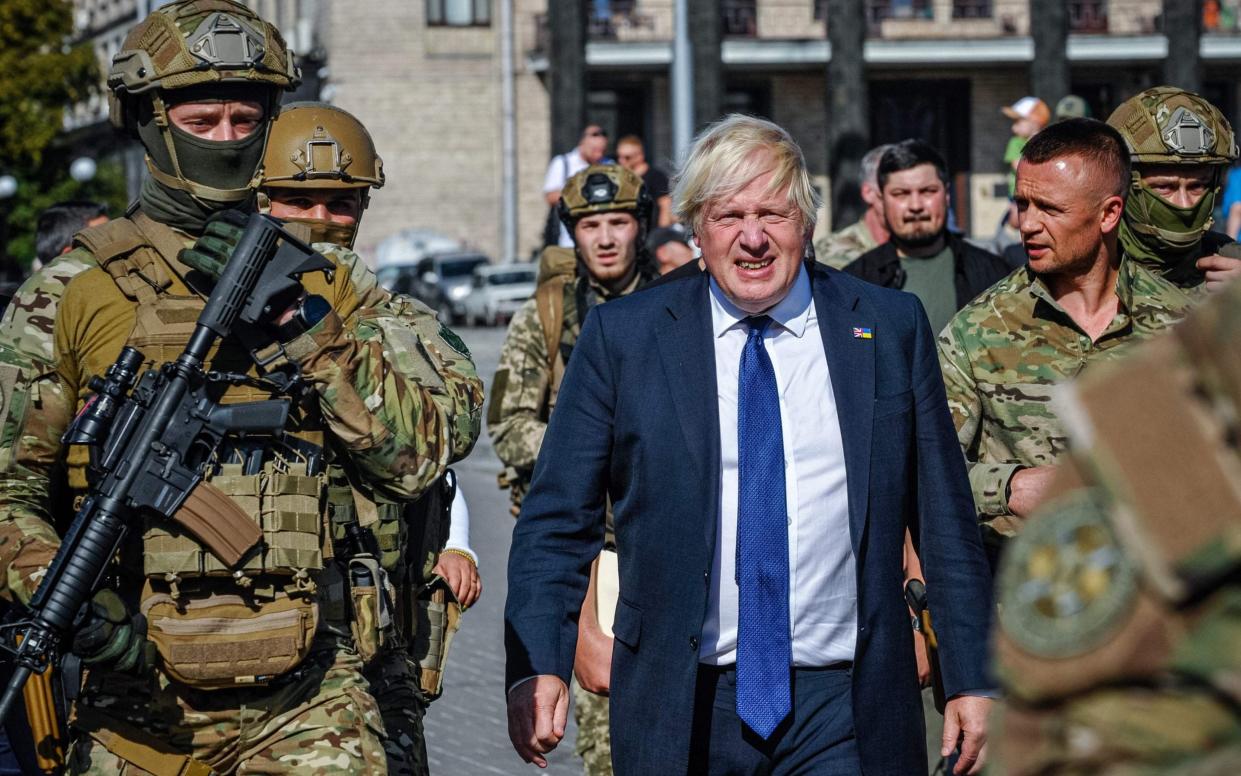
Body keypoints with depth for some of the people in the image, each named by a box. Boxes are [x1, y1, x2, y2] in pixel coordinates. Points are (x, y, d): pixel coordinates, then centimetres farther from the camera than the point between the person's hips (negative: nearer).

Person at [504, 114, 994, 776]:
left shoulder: (890, 327, 5)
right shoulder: (621, 337, 2)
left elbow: (945, 520, 8)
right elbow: (557, 521, 0)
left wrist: (972, 681, 5)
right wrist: (537, 667, -14)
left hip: (844, 712, 0)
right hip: (681, 715, 0)